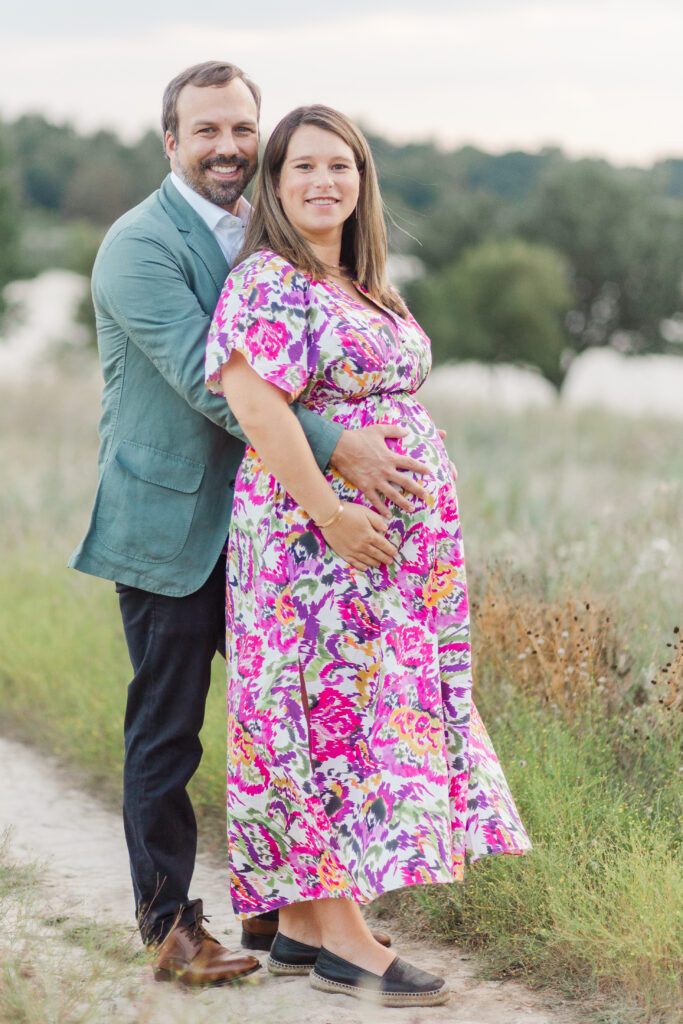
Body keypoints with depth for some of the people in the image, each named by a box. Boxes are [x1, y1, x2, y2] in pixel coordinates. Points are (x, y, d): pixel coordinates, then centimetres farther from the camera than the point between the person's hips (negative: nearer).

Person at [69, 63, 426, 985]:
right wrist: (335, 447, -30)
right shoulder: (140, 245, -13)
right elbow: (205, 377, -24)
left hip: (263, 518, 7)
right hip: (171, 523, -7)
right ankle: (170, 926, 12)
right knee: (167, 730, 1)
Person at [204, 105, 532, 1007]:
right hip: (311, 538, -9)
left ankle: (302, 924, 16)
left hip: (390, 548, 9)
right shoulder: (268, 281, -11)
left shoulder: (361, 284, 18)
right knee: (332, 712, -7)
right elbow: (254, 401, -22)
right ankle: (344, 940, -3)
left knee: (360, 715, 9)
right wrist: (328, 511, -24)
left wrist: (421, 525, 18)